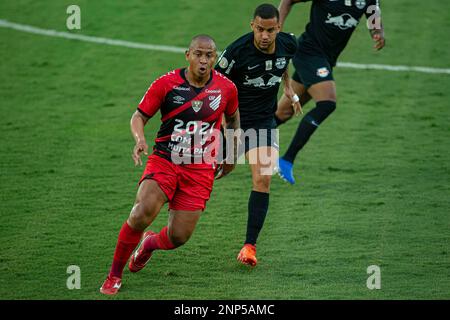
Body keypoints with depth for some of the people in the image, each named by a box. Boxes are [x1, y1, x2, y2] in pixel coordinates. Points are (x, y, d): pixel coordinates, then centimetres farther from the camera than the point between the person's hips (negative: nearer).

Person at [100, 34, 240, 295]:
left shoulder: (227, 88, -2)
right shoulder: (166, 84, -7)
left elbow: (233, 118, 19)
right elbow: (139, 117, 0)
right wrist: (140, 139, -20)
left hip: (200, 170, 2)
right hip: (164, 161, -2)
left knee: (179, 237, -4)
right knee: (141, 215, -26)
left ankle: (150, 243, 35)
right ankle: (114, 275, -6)